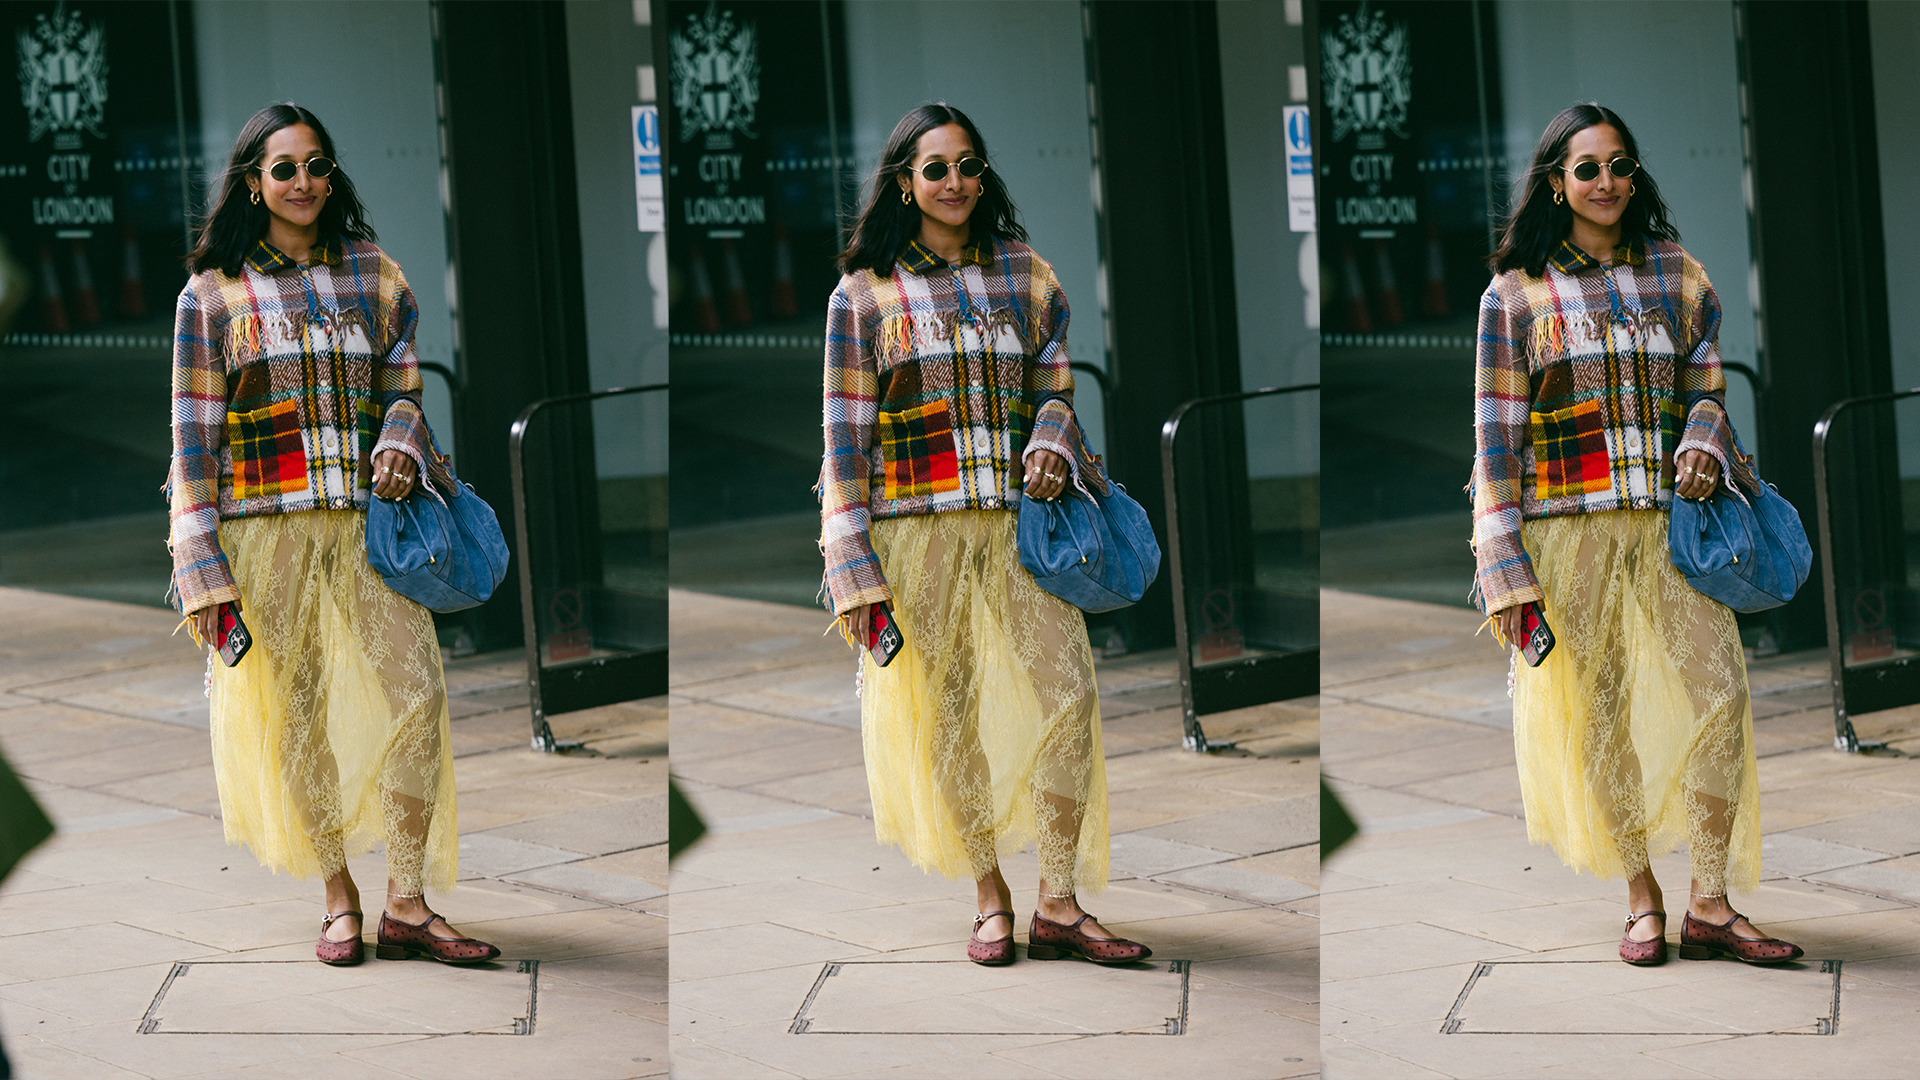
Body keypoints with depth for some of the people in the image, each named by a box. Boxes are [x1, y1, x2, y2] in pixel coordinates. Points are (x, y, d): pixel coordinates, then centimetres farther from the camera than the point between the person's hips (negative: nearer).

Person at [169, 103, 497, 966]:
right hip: (265, 533, -2)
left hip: (365, 521, 2)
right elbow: (194, 440, 1)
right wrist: (204, 572, -5)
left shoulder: (374, 278, 12)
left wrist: (402, 443, -8)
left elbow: (405, 384, 17)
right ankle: (338, 899, 13)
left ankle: (407, 905, -4)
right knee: (296, 718, 0)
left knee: (417, 694, -9)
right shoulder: (213, 296, 4)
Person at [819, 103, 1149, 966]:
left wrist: (1052, 444, -8)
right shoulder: (865, 296, 4)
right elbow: (846, 440, 1)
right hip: (917, 532, -2)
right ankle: (991, 900, 13)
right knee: (947, 717, 0)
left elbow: (1058, 384, 17)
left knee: (1068, 692, -9)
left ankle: (1058, 905, -3)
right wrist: (854, 572, -5)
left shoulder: (1027, 277, 12)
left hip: (1017, 521, 2)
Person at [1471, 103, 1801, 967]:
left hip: (1669, 520, 2)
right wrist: (1506, 572, -5)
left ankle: (1710, 906, -3)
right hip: (1569, 532, -2)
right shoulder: (1516, 296, 3)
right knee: (1599, 718, 0)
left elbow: (1710, 385, 17)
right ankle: (1642, 899, 13)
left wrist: (1705, 444, -8)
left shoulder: (1679, 278, 12)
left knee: (1720, 693, -9)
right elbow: (1497, 439, 1)